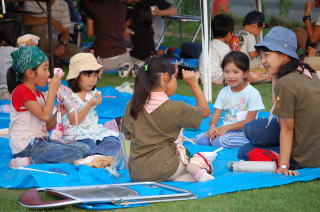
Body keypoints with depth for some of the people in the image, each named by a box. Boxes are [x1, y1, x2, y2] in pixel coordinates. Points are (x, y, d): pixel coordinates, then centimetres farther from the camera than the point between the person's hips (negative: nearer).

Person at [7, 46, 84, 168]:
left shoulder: (39, 94, 19)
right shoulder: (21, 91, -10)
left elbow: (47, 126, 17)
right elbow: (45, 116, -19)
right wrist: (52, 89, -14)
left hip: (40, 142, 10)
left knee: (82, 148, 4)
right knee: (75, 155, -18)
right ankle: (30, 162, -17)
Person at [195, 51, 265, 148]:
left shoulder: (252, 93, -9)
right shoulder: (224, 92, 10)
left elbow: (249, 121, -11)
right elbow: (216, 115, 5)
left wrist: (226, 127, -16)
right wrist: (212, 127, -20)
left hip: (244, 133, -6)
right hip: (225, 129, 6)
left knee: (220, 141, -34)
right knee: (199, 139, -18)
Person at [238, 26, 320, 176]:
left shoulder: (285, 84, -22)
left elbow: (287, 129, -17)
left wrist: (283, 165, -12)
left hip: (303, 158, -9)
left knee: (244, 152, 8)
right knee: (251, 128, 17)